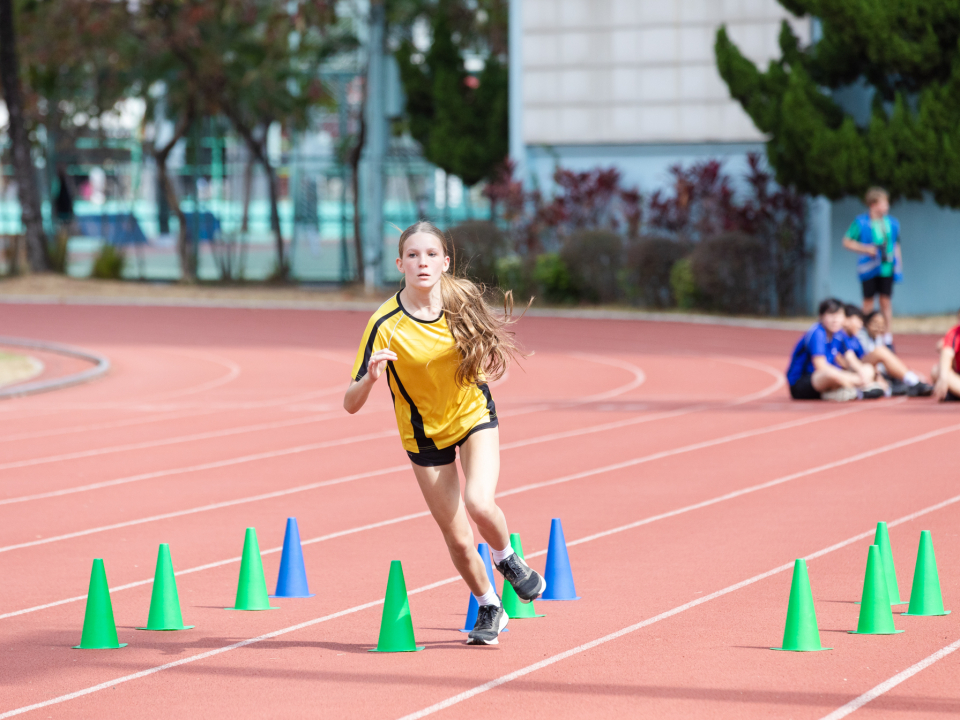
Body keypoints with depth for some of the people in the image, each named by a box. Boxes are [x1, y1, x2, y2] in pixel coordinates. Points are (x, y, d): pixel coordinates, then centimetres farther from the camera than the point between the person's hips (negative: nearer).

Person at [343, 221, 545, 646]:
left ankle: (506, 558, 9)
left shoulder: (462, 299, -14)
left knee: (478, 503, -24)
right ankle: (488, 608, 32)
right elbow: (351, 405, -27)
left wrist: (490, 354, -6)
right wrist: (370, 378, -43)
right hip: (424, 432, -1)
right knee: (457, 538, 4)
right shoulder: (386, 325, -24)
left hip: (474, 416, 1)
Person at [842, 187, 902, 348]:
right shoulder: (861, 223, -4)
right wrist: (866, 249, -12)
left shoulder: (893, 224, 9)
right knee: (868, 302, 3)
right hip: (869, 268, -3)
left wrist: (899, 266, 13)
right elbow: (847, 242, 0)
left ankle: (888, 338, 4)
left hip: (887, 268, 3)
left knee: (886, 301, 1)